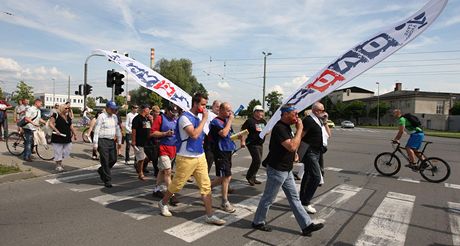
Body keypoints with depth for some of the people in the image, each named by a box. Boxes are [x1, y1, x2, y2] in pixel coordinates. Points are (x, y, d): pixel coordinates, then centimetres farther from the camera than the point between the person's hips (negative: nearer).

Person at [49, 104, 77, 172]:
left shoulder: (68, 116, 14)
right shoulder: (55, 115, -6)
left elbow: (71, 126, 20)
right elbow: (51, 124, -12)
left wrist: (74, 134, 19)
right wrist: (56, 130, -25)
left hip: (67, 138, 7)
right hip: (58, 137, -7)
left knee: (67, 152, 10)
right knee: (58, 152, 1)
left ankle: (60, 161, 33)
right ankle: (58, 165, 15)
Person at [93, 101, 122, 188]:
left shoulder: (115, 117, 11)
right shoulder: (101, 116, -8)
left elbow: (117, 129, 17)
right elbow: (96, 130, -10)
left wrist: (119, 141, 16)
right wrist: (95, 143, -12)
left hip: (112, 141, 7)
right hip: (103, 141, -6)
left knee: (113, 159, 10)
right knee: (105, 161, -1)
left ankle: (101, 170, 36)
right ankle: (107, 180, 9)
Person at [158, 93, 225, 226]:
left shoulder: (197, 118, 11)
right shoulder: (185, 117, -15)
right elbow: (194, 134, -27)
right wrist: (204, 119, -20)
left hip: (200, 156, 7)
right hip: (186, 158, -7)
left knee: (206, 185, 3)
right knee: (177, 184, 8)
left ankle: (210, 216, 9)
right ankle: (163, 203, 34)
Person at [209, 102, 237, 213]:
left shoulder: (226, 120, 12)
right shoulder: (215, 122, -12)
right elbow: (223, 133, -27)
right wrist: (230, 121, -18)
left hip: (228, 151, 9)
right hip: (221, 152, -8)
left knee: (224, 177, 14)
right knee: (226, 177, -5)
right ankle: (225, 203, 12)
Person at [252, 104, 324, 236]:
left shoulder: (287, 126, 9)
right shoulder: (279, 128, -22)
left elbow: (294, 144, 17)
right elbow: (292, 146, -30)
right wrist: (299, 129, -22)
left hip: (287, 170, 10)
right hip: (277, 170, -10)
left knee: (294, 198, 13)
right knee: (268, 198, 7)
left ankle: (307, 225, 20)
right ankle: (258, 222, 25)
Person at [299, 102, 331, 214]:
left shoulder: (320, 121, 14)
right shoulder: (308, 120, -15)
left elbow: (328, 135, 15)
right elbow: (300, 136, -17)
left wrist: (325, 122, 4)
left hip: (318, 152, 9)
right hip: (310, 152, -9)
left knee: (308, 176, 15)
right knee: (316, 177, -14)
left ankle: (303, 200, 26)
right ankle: (305, 202, -4)